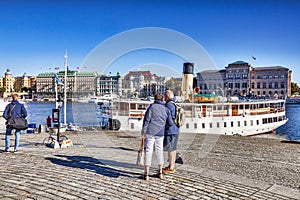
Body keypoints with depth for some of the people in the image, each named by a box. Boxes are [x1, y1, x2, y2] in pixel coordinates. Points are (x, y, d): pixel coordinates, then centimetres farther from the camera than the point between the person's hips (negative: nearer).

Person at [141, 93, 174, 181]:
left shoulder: (152, 106, -3)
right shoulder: (166, 109, 6)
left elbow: (146, 119, -8)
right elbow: (170, 123, 4)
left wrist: (144, 132, -5)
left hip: (150, 132, -2)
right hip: (160, 133, 3)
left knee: (148, 151, 2)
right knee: (159, 151, 15)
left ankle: (146, 174, 3)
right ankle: (160, 172, 20)